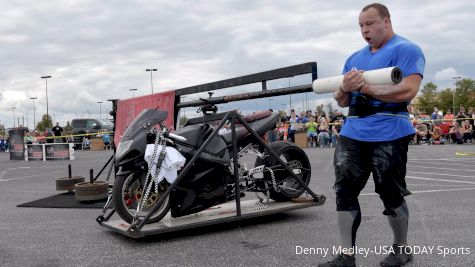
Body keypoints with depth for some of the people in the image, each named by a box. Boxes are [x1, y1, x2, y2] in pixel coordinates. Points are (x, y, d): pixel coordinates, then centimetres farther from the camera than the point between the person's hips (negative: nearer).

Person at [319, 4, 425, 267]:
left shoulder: (406, 49, -3)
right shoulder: (354, 58, 19)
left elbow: (408, 90, -18)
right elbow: (341, 101, 17)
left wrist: (364, 87, -17)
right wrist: (345, 88, -7)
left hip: (388, 135, -6)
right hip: (352, 133, 7)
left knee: (391, 194, 4)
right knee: (344, 190, 0)